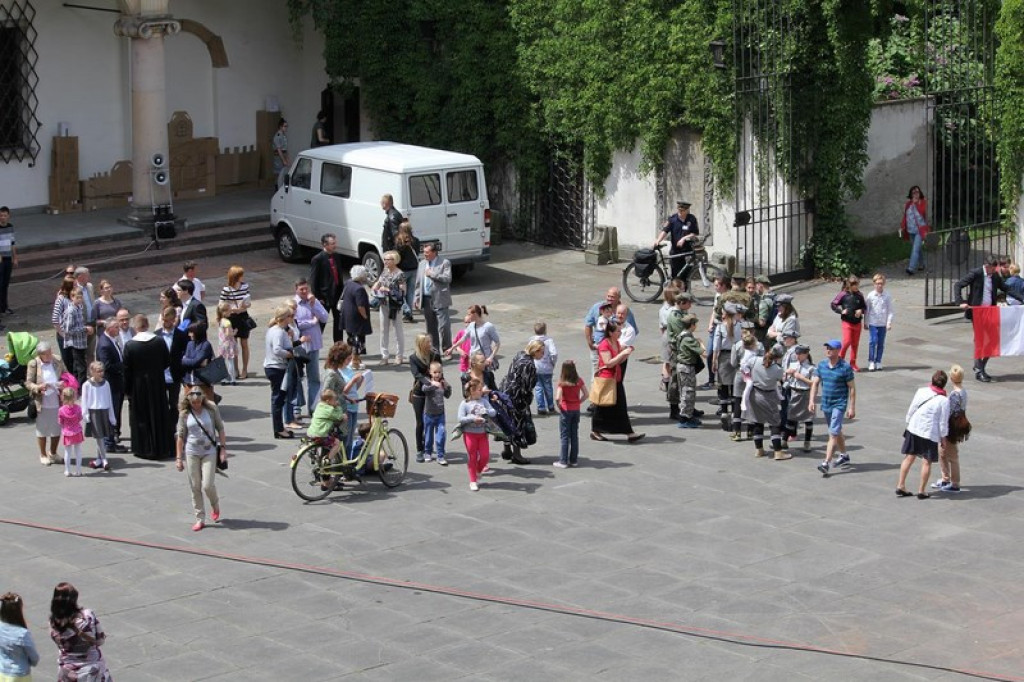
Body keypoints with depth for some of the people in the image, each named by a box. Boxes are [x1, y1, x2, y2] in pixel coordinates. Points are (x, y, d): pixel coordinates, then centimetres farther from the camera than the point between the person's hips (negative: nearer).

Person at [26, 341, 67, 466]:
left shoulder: (58, 362, 0)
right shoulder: (33, 364, -8)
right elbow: (28, 383, -5)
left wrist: (64, 384, -10)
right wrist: (38, 387, -23)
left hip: (57, 402, 3)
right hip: (42, 403, -3)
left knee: (57, 429, 13)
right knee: (42, 430, 8)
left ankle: (53, 453, 31)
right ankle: (43, 455, 24)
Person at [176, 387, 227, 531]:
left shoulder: (211, 409, -4)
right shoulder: (184, 414, -1)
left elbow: (220, 429, 3)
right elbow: (180, 436, 3)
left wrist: (223, 449, -3)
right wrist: (178, 458, 1)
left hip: (209, 452, -2)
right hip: (191, 453, 2)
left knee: (208, 485, -9)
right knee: (195, 487, 3)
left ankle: (215, 506, 24)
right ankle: (200, 519, 14)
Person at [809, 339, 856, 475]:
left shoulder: (845, 367, -13)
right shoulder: (822, 365, 3)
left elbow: (852, 388, -9)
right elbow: (815, 383, 6)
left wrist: (852, 407, -11)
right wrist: (811, 400, -4)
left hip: (839, 404, -7)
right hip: (826, 404, 7)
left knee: (833, 433, -14)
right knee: (836, 432, 21)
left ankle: (826, 463, -19)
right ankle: (844, 456, 39)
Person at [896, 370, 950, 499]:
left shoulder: (921, 391, -2)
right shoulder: (944, 400, -12)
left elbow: (910, 410, 4)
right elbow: (943, 422, -7)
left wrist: (908, 423, 18)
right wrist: (943, 438, 5)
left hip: (913, 429, 4)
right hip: (930, 433, -4)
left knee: (909, 457, 13)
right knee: (927, 462, 6)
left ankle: (901, 486, 15)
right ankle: (921, 491, 8)